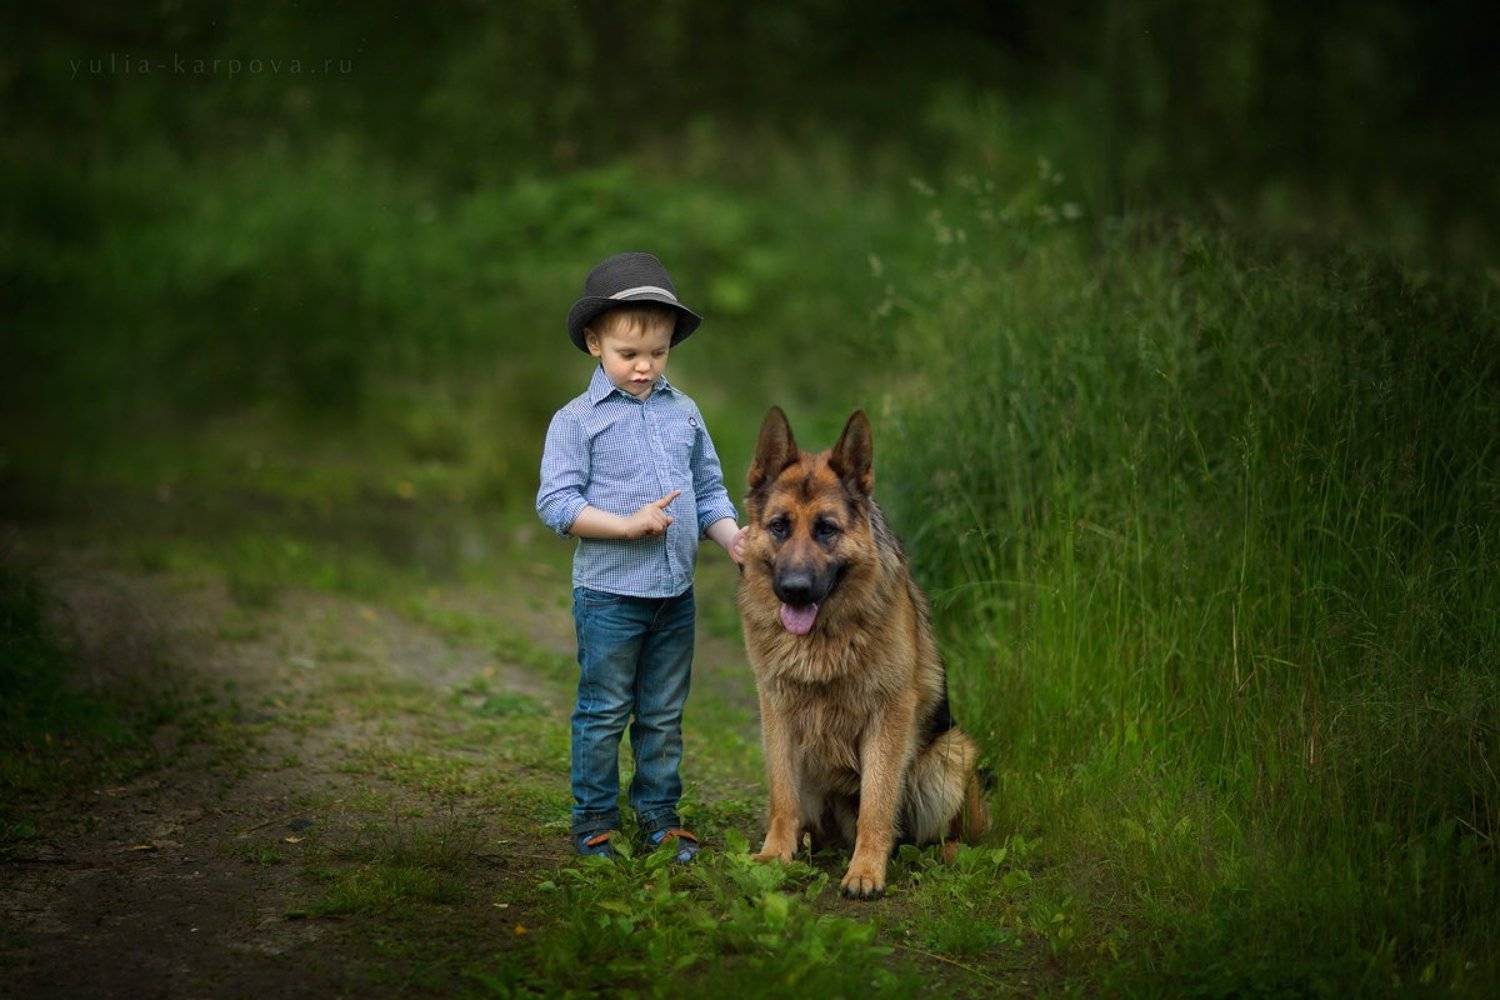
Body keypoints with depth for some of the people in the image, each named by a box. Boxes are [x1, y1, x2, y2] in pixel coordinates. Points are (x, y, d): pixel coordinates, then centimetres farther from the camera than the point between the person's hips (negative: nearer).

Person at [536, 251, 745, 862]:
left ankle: (659, 815, 24)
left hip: (676, 592, 5)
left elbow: (709, 490, 14)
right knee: (604, 712, 3)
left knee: (664, 714, 13)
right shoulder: (576, 421, -6)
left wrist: (731, 536, -4)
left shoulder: (684, 414, 8)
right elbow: (556, 504, -11)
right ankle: (594, 818, 15)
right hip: (608, 591, -4)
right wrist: (628, 524, -19)